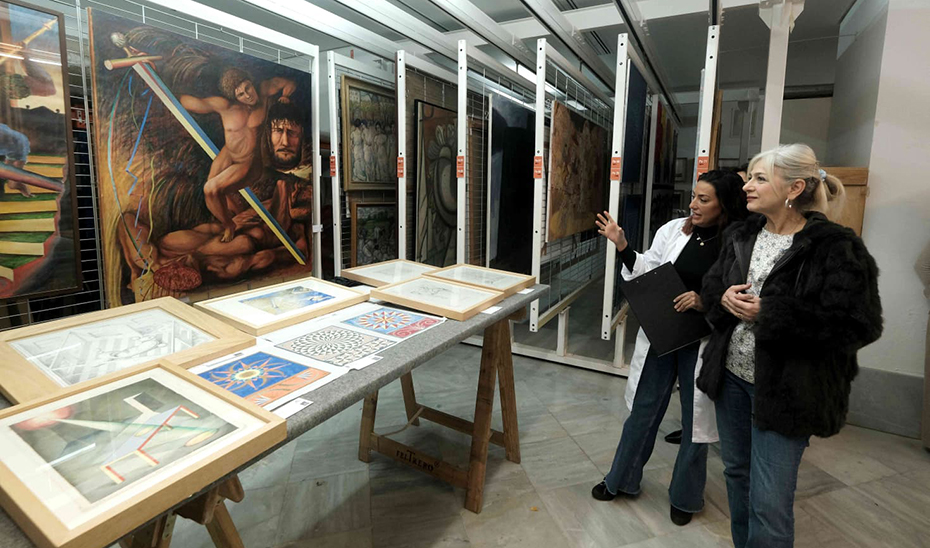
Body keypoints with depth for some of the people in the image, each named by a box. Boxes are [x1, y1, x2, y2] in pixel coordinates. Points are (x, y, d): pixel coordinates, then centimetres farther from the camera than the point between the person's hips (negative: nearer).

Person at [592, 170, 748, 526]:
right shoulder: (674, 230, -2)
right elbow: (645, 273, 0)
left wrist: (705, 302, -23)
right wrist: (622, 245, -11)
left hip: (704, 344, -2)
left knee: (696, 420, 15)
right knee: (643, 410, 16)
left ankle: (685, 497, 39)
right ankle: (621, 480, 37)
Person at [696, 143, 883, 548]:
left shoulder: (835, 247, -14)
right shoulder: (742, 235, 6)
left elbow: (858, 325, -18)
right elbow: (710, 287, 13)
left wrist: (769, 314, -22)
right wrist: (725, 299, -11)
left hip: (784, 389, -6)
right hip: (731, 375, 6)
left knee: (769, 503, 1)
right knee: (737, 473, 22)